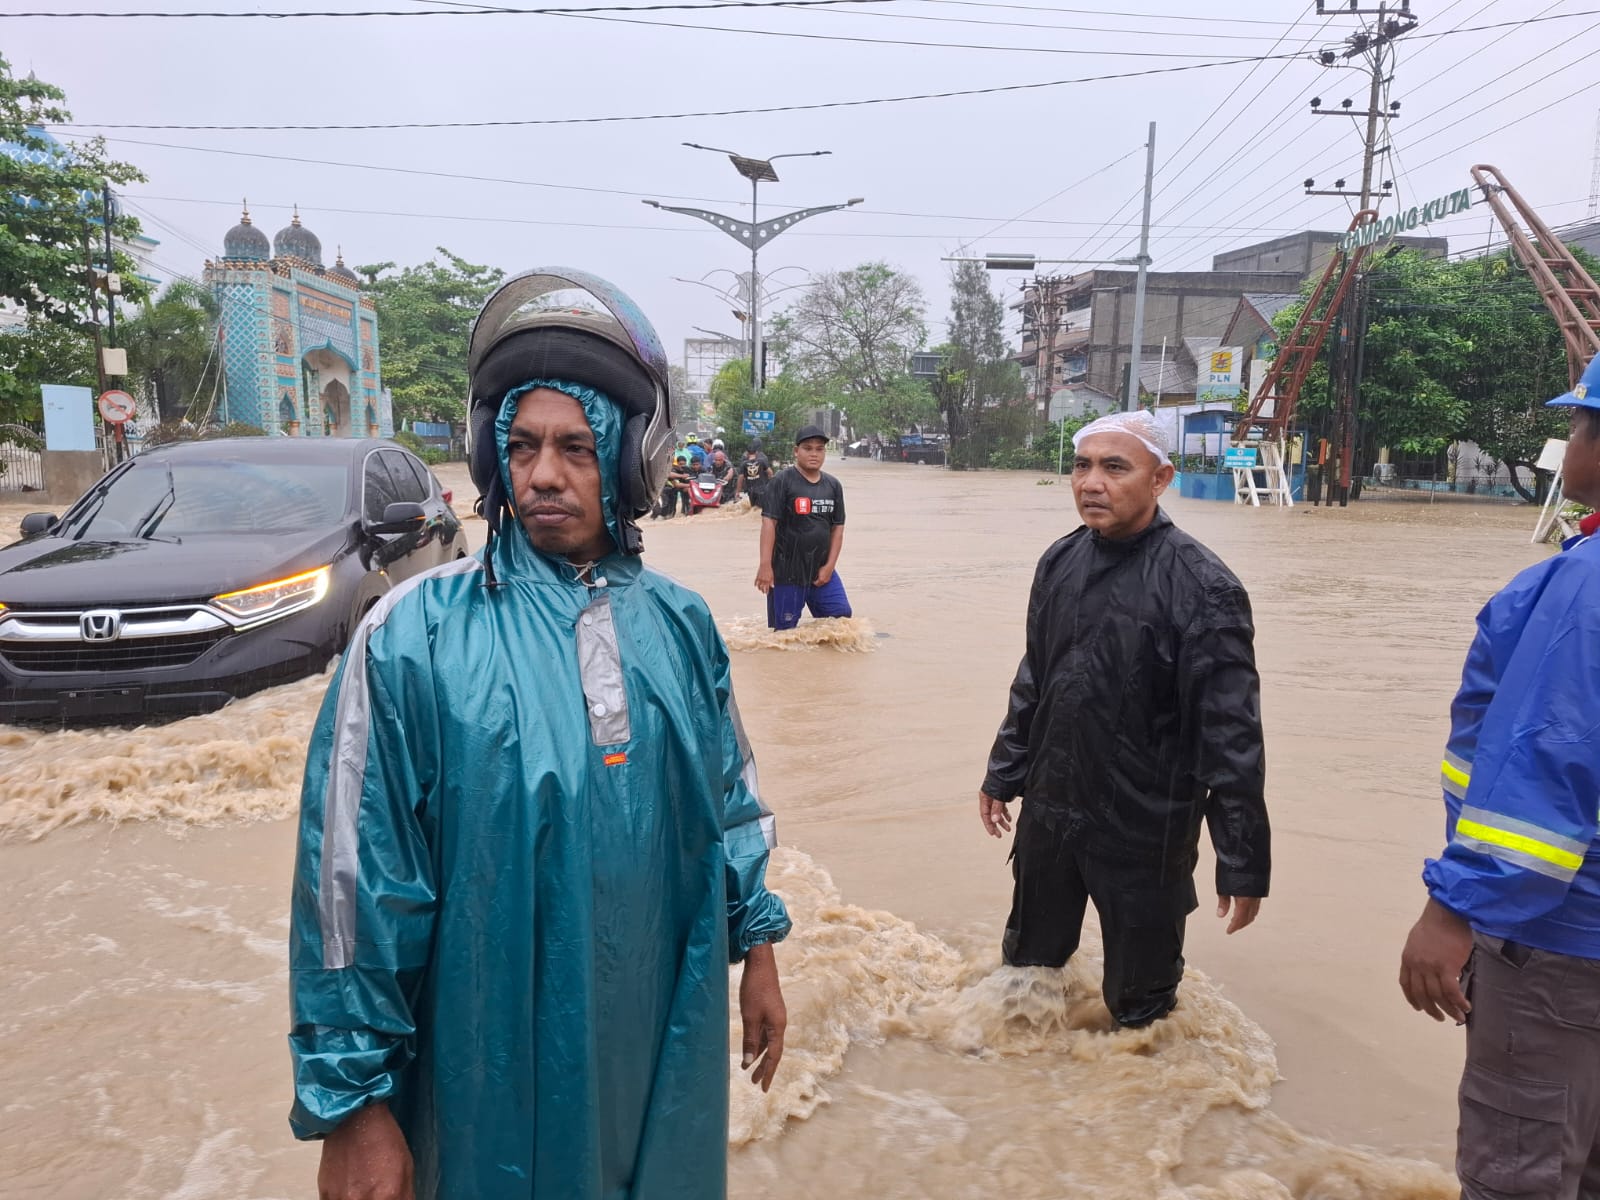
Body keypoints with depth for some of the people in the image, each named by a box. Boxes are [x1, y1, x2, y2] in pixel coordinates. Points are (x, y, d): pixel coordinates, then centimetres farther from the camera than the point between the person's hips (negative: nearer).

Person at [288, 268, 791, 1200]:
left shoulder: (682, 624, -2)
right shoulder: (414, 636, -15)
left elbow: (733, 797, 9)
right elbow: (356, 880, -13)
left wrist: (758, 956, 12)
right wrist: (353, 1102, -9)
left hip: (669, 1040, 4)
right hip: (494, 1058, -3)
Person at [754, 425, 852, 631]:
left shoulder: (833, 485, 8)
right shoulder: (782, 481, -8)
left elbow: (837, 528, 10)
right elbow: (769, 523, -13)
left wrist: (829, 566, 0)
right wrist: (765, 566, -19)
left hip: (822, 571, 5)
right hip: (787, 571, -5)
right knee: (784, 630, -1)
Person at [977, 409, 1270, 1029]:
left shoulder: (1200, 586, -18)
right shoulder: (1060, 561, 1)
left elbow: (1232, 736, -17)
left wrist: (1242, 862, -15)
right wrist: (1004, 774, 16)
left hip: (1145, 832, -5)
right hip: (1048, 813, 6)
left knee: (1139, 1004, 13)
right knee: (1027, 964, 24)